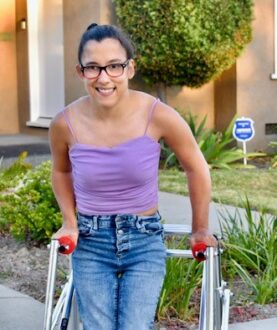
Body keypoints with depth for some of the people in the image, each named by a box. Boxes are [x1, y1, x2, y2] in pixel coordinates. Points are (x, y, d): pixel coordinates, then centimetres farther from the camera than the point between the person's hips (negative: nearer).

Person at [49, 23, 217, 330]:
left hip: (145, 242, -1)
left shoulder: (158, 115, -16)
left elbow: (196, 168, 1)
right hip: (90, 244, 1)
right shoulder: (65, 124, -11)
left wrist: (200, 229, 8)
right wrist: (69, 223, 7)